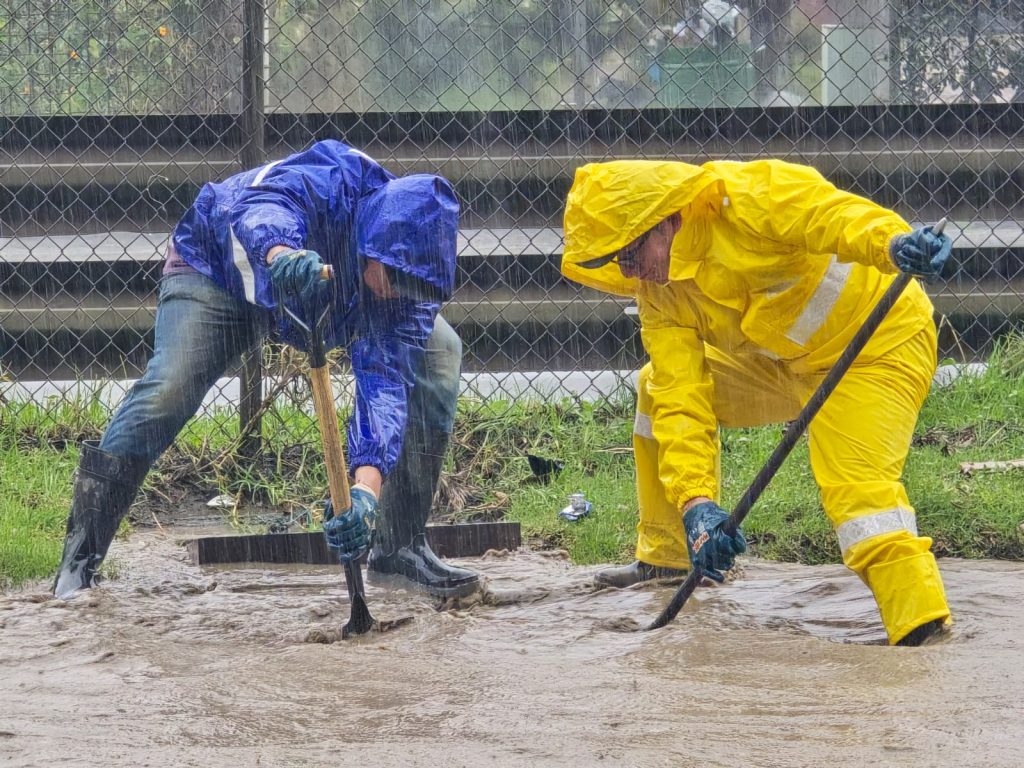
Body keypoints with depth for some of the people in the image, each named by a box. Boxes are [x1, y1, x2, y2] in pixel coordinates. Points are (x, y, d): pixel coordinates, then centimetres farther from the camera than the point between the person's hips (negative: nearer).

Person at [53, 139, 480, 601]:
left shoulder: (406, 284, -28)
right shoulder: (329, 185, -40)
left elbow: (384, 384, -35)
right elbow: (260, 205, -61)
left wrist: (367, 488, -50)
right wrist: (279, 253, -85)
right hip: (220, 270, -4)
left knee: (438, 353, -11)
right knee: (168, 387, -28)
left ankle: (401, 545, -5)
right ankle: (79, 557, -18)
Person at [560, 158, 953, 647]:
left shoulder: (748, 198, -26)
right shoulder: (658, 295, -4)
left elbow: (832, 213, -41)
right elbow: (682, 402, -11)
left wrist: (893, 242, -63)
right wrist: (695, 501, -25)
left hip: (878, 346, -9)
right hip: (783, 363, 9)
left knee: (856, 486, -28)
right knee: (661, 388, 11)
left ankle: (924, 633, -33)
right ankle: (666, 558, 24)